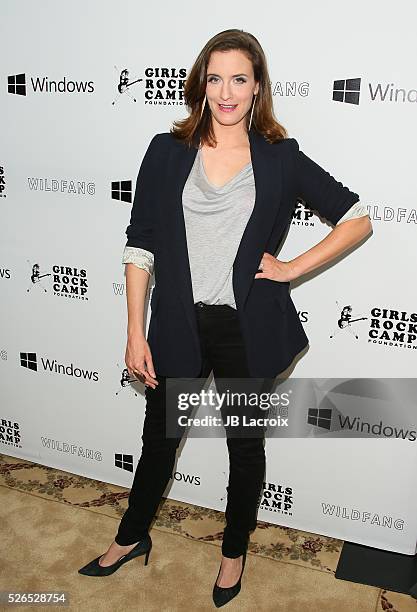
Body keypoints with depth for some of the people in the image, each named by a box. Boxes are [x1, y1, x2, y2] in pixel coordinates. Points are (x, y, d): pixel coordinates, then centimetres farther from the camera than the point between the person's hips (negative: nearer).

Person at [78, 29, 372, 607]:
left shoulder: (281, 158, -2)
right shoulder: (168, 151, 0)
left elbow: (358, 219, 3)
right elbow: (140, 245, -1)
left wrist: (292, 267, -6)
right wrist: (136, 334, -4)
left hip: (248, 329, 0)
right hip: (179, 325, 1)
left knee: (246, 444, 16)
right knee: (159, 438, 18)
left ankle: (235, 550, 42)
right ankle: (133, 537, 44)